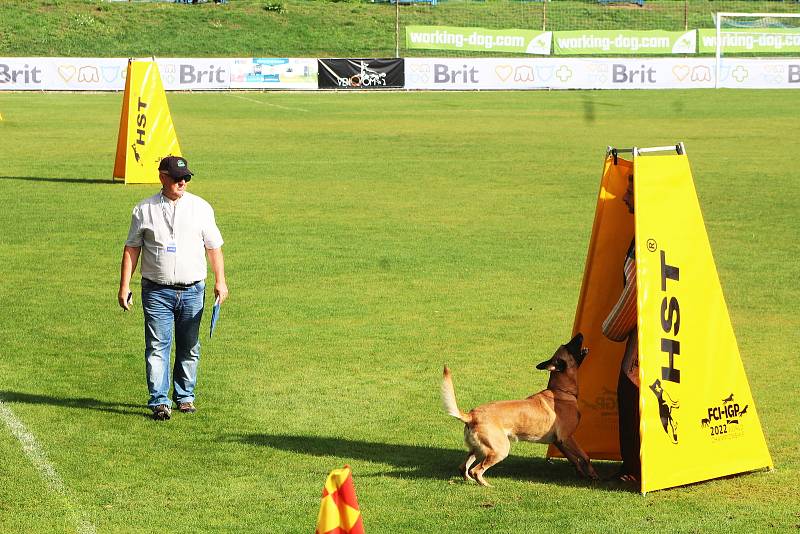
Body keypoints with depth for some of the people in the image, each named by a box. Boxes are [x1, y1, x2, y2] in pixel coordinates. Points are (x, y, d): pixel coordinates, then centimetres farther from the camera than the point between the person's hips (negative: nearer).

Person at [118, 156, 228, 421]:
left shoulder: (201, 207, 5)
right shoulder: (144, 210, 2)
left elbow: (213, 246, 9)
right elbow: (132, 249, 5)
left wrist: (220, 281, 2)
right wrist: (124, 287, 0)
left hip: (192, 290, 2)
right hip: (157, 291, -2)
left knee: (189, 348, 8)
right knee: (157, 347, -6)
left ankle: (185, 396, 19)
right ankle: (159, 402, -6)